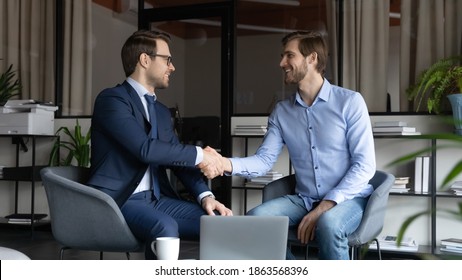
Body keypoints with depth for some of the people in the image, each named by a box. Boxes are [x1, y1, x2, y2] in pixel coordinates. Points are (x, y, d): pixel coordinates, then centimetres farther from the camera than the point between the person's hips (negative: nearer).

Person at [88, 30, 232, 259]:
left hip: (156, 199, 7)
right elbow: (146, 149, -21)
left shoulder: (162, 112, 18)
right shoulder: (112, 99, -8)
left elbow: (179, 161, 13)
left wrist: (205, 195, -5)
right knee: (165, 227, -35)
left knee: (220, 222, -10)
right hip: (118, 200, -7)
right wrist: (199, 154, -12)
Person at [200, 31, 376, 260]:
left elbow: (364, 164, -11)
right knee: (255, 218, -20)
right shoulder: (282, 111, 8)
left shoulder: (349, 101, -6)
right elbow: (264, 159, -1)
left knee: (328, 223, -37)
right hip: (304, 199, 5)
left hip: (348, 198, -4)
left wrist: (326, 205, -21)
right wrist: (227, 164, -21)